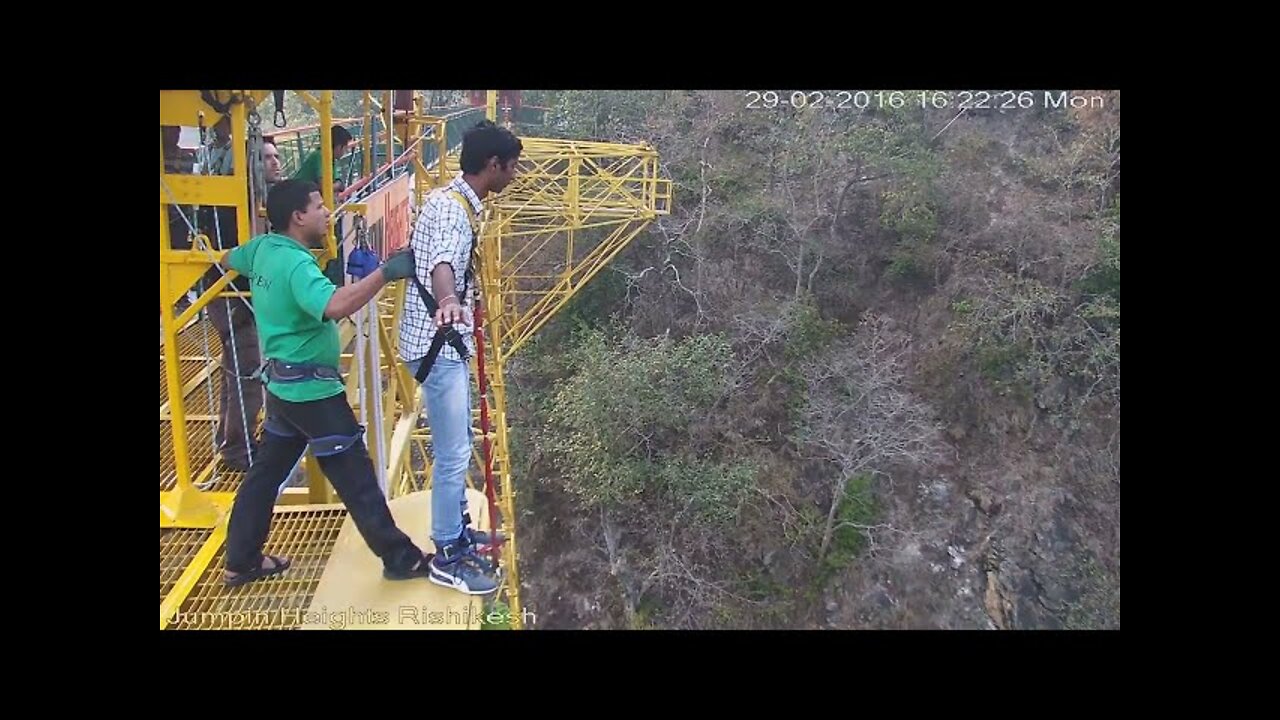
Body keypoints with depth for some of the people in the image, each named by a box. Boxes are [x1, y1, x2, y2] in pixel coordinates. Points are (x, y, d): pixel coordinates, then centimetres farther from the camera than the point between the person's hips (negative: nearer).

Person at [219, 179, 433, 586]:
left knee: (267, 470, 20)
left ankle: (241, 561, 32)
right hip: (312, 389, -10)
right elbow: (335, 306, -44)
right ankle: (400, 558, 11)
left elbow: (228, 260, 28)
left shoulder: (262, 248, 4)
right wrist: (385, 273, -44)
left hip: (282, 384, 10)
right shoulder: (296, 264, -24)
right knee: (355, 477, 0)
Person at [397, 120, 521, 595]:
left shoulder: (461, 203, 12)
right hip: (436, 346, -11)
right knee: (453, 455, -4)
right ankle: (447, 558, 8)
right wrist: (447, 301, -64)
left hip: (448, 343, 11)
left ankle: (456, 529, 36)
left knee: (458, 447, 21)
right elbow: (441, 262, -43)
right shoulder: (450, 207, -20)